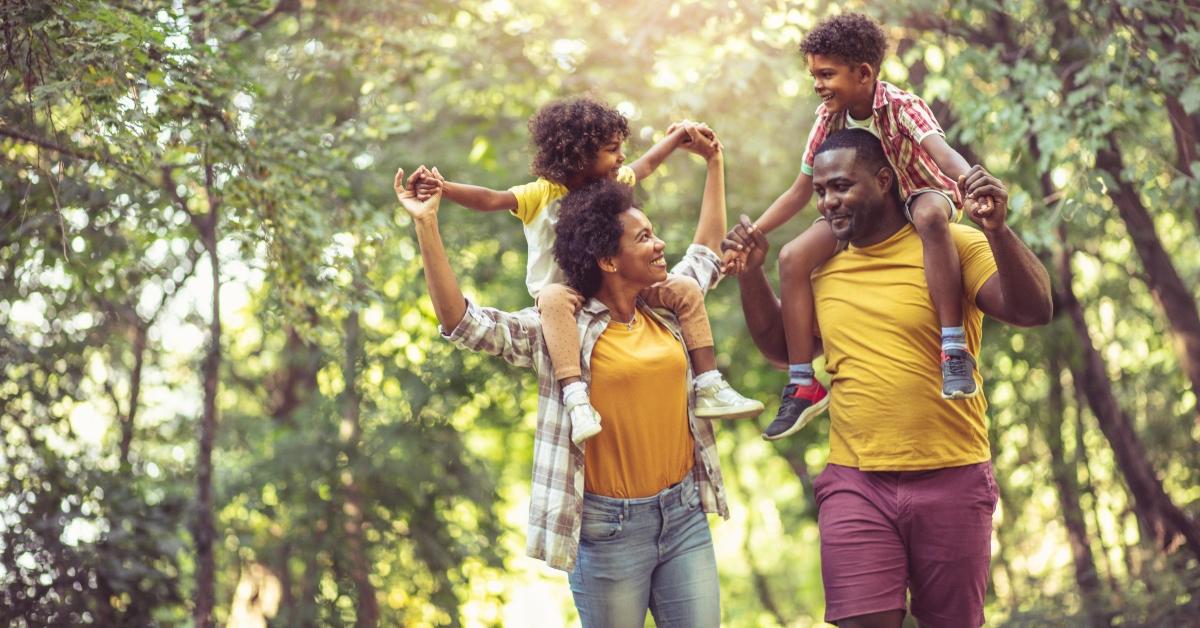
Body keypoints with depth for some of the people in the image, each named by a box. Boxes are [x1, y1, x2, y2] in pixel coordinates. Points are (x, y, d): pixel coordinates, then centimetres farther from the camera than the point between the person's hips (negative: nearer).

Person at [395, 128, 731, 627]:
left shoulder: (668, 310, 9)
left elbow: (709, 248, 27)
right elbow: (462, 322, -15)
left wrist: (714, 162, 31)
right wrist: (426, 226, -22)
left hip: (685, 514, 5)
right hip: (611, 526, -4)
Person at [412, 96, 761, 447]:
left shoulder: (613, 183, 4)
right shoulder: (540, 194, -14)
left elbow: (647, 164, 24)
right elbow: (490, 200, -28)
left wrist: (678, 135, 27)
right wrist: (444, 189, -43)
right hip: (568, 298, -6)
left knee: (685, 290, -6)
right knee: (555, 298, -42)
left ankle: (709, 389, -5)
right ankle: (576, 398, -50)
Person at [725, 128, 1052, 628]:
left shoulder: (950, 246, -4)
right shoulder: (823, 268, 9)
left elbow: (1034, 311, -15)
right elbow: (781, 346, 21)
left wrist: (997, 230, -30)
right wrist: (751, 271, 8)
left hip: (951, 479, -2)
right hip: (856, 484, 2)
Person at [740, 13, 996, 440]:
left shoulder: (902, 106, -23)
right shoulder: (829, 118, -8)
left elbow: (941, 151, -43)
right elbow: (802, 190, 0)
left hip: (923, 193, -5)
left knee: (929, 216, -44)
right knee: (792, 258, -17)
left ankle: (954, 349, -42)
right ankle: (803, 385, -10)